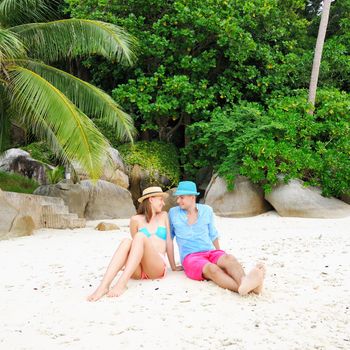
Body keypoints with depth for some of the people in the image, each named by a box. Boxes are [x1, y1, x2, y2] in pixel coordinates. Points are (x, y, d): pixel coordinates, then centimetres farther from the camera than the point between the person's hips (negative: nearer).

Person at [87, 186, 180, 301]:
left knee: (140, 236, -28)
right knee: (126, 242, -30)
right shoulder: (136, 220, 15)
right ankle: (103, 286, -48)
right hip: (137, 270, 1)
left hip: (158, 267, -1)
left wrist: (173, 266, 15)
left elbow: (168, 240, 17)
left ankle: (122, 283, -46)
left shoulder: (163, 216, 19)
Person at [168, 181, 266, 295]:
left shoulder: (206, 210, 11)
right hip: (191, 257, -3)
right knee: (212, 269, -38)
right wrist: (173, 266, 9)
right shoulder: (173, 213, 6)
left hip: (211, 253, 4)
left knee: (229, 259, -33)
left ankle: (244, 282, -67)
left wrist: (221, 258, 25)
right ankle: (243, 288, -68)